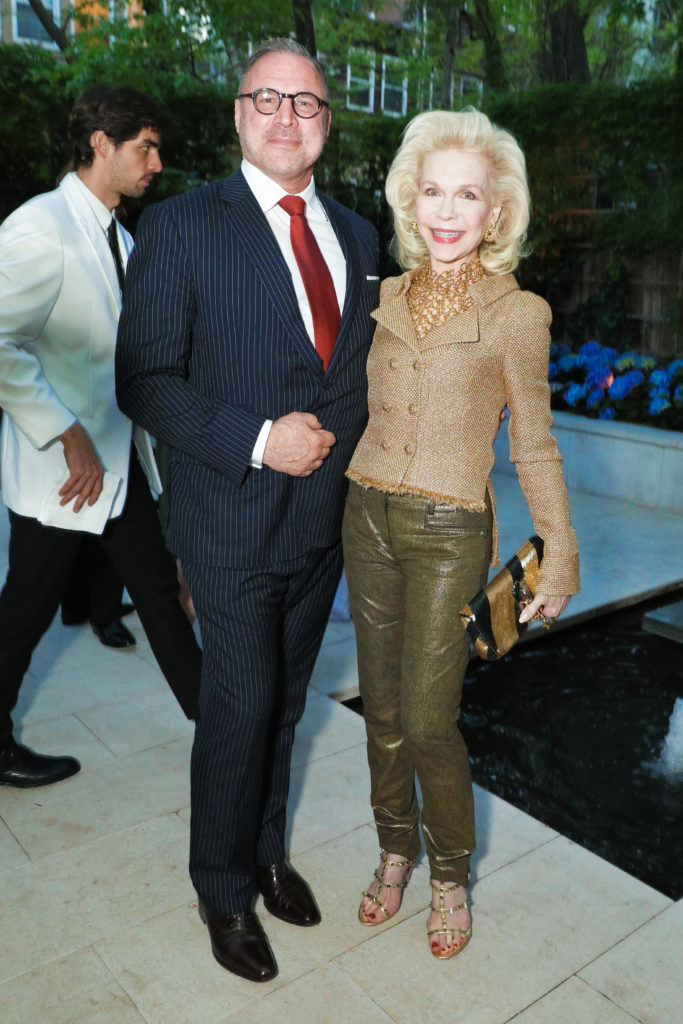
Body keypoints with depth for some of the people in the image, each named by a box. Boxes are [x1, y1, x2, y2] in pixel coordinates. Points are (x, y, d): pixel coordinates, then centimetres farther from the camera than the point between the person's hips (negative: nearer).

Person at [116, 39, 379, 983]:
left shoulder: (357, 236, 10)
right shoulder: (181, 227, -7)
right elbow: (145, 379, -11)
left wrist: (341, 442, 2)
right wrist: (257, 441, -20)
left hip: (324, 518, 5)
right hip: (235, 522, -5)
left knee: (286, 700, 18)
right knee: (241, 707, 3)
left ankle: (267, 850, 41)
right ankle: (224, 889, 29)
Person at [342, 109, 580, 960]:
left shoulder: (517, 314, -7)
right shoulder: (386, 299, 6)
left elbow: (534, 448, -2)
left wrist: (560, 557, -1)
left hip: (448, 535, -4)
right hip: (369, 517, 5)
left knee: (428, 720, -1)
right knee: (382, 708, 13)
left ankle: (449, 875, 27)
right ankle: (395, 852, 36)